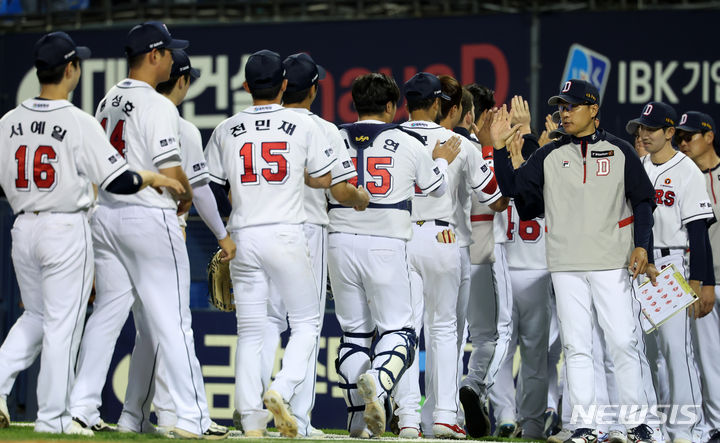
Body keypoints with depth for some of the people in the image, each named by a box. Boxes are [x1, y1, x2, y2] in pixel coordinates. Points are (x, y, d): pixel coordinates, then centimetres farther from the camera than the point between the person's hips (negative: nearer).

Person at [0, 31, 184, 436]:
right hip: (66, 230, -5)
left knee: (35, 316, 20)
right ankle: (53, 418, 6)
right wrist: (154, 178, 3)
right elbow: (119, 181, -15)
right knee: (63, 323, 2)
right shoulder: (79, 123, -13)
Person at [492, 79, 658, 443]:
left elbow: (642, 200, 6)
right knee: (576, 346, 1)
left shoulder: (618, 151, 5)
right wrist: (500, 148, -6)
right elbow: (513, 188, 5)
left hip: (611, 263, -2)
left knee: (623, 342, -6)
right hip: (566, 265, 2)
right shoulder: (549, 156, 10)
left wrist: (642, 246, -5)